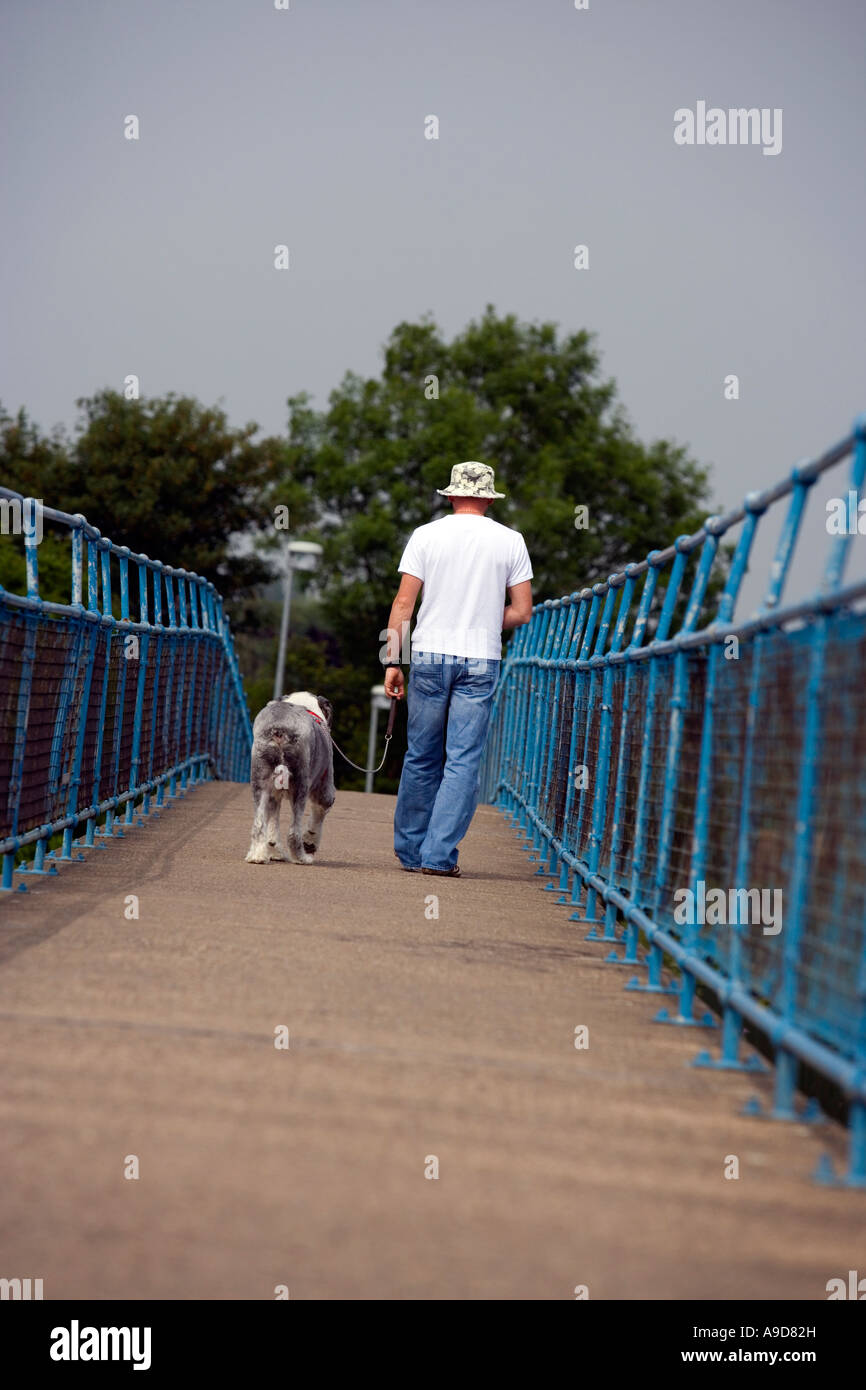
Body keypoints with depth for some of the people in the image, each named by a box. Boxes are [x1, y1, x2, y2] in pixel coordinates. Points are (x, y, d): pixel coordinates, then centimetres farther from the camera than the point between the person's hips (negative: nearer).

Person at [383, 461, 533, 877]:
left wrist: (393, 660, 0)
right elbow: (522, 612, 3)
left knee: (421, 758, 10)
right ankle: (438, 855, -4)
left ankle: (410, 850, 18)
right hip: (481, 662, 0)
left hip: (429, 656, 1)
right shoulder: (511, 541, 4)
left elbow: (403, 602, -3)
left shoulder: (426, 535, 1)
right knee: (464, 761, 1)